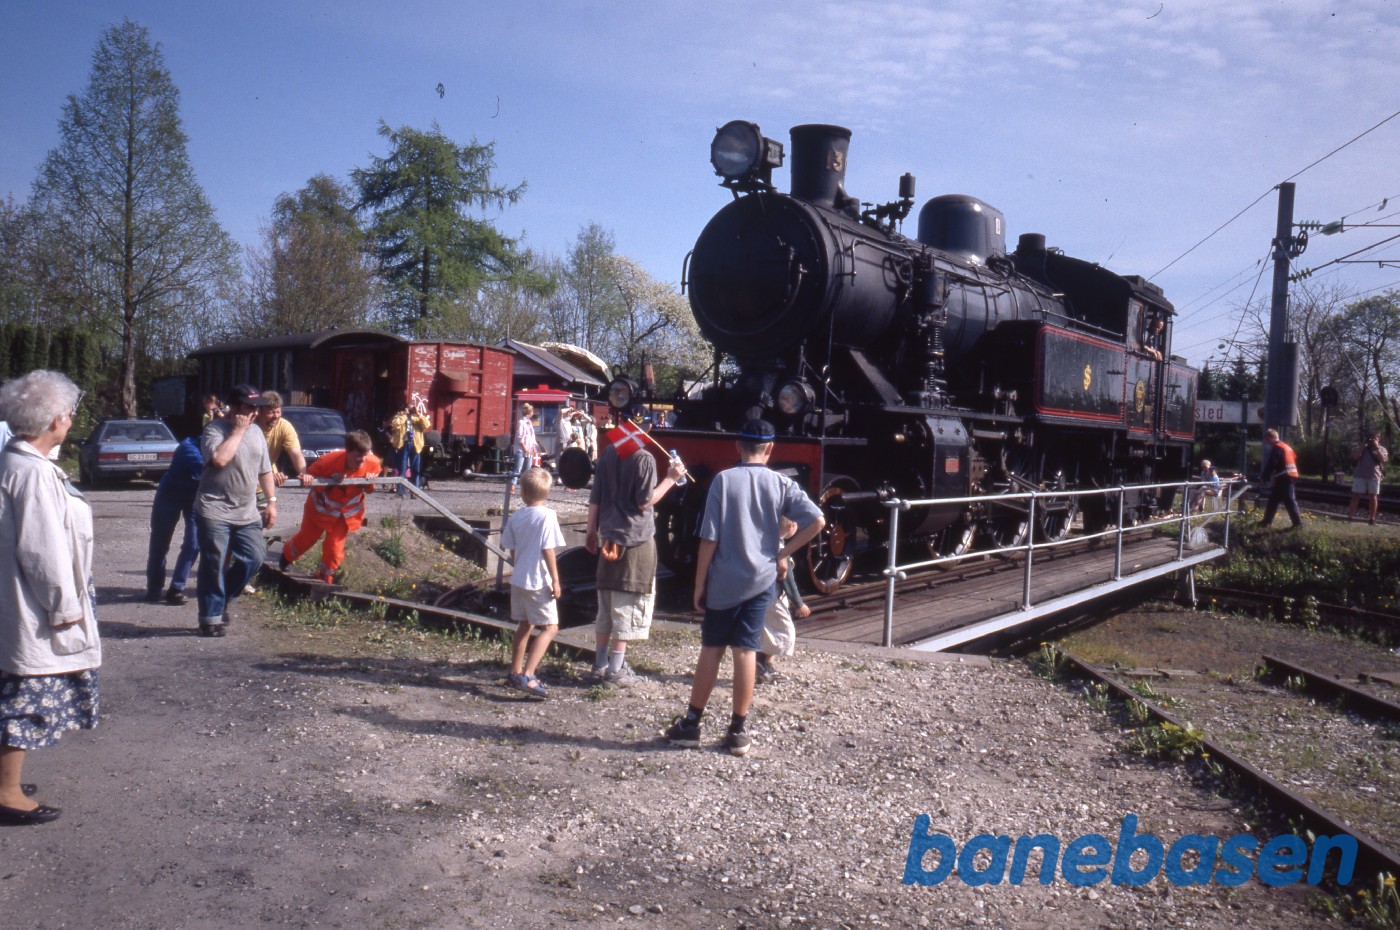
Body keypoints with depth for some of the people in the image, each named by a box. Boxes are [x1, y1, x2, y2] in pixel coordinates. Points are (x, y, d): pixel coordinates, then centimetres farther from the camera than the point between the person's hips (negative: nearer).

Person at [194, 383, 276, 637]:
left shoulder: (256, 432, 13)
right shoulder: (215, 429, -7)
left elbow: (265, 471, 19)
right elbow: (220, 459, -26)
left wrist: (272, 501, 12)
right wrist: (238, 431, -17)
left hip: (247, 514, 6)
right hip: (214, 511, -6)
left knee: (254, 558, 0)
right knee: (214, 566, -2)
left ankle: (223, 598, 23)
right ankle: (211, 618, 9)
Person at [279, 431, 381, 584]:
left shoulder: (373, 463, -23)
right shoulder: (329, 460, -34)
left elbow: (369, 489, -3)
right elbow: (311, 474, -16)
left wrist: (369, 483, -26)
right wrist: (307, 479, -38)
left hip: (347, 511, 2)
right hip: (322, 506, -1)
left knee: (334, 546, 3)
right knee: (306, 537, 17)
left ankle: (325, 578, 27)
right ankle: (287, 555, 51)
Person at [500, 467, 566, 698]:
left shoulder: (515, 517, 5)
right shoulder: (547, 516, -13)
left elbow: (512, 550, 12)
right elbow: (548, 551, -16)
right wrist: (556, 580, -11)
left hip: (518, 579, 7)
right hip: (538, 582, -7)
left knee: (525, 625, 20)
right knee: (550, 627, -3)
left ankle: (515, 672, 29)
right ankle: (527, 676, -14)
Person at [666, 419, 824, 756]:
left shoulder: (723, 480, -7)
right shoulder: (781, 484, -1)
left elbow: (709, 538, -8)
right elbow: (816, 521, -9)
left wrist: (699, 584, -2)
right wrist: (783, 553, 0)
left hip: (722, 582, -1)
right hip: (761, 580, 1)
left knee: (711, 649, 8)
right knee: (745, 651, 6)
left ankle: (691, 724, 17)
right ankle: (738, 731, 12)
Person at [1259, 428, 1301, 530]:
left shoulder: (1276, 448, -12)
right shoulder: (1286, 446, 19)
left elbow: (1271, 465, -16)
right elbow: (1295, 460, 23)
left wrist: (1265, 477, -7)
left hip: (1283, 478, -10)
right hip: (1291, 476, 10)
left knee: (1289, 500, -8)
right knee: (1273, 499, 14)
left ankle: (1297, 522, -8)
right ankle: (1267, 521, 19)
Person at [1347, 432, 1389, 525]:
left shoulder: (1381, 449, 9)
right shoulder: (1362, 447, 11)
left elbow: (1383, 459, -9)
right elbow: (1354, 457, -4)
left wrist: (1377, 448, -11)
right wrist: (1363, 446, -7)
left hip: (1374, 476, -1)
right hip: (1360, 475, 1)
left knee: (1373, 496, 1)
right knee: (1356, 495, -2)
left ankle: (1372, 518, 5)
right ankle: (1350, 516, -3)